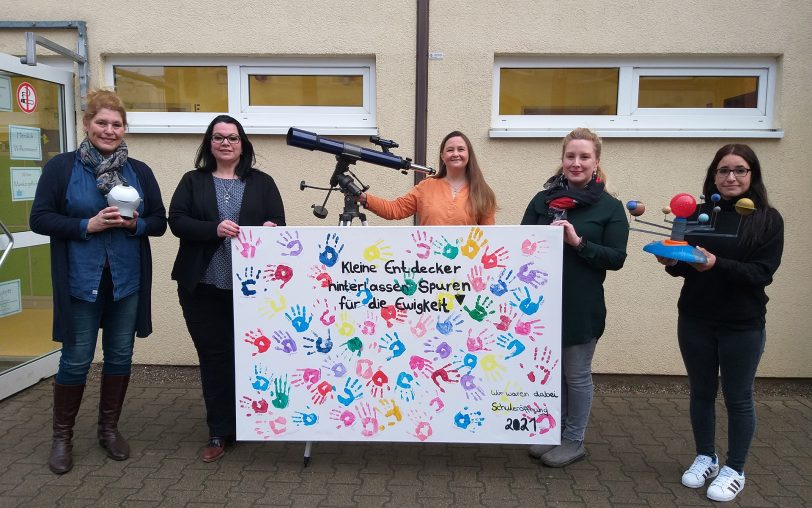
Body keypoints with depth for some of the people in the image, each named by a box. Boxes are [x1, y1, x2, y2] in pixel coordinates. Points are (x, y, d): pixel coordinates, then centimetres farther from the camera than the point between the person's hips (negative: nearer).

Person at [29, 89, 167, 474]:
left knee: (120, 355, 11)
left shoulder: (139, 171, 6)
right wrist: (87, 225, -17)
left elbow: (160, 222, 8)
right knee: (76, 359, 5)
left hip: (128, 280, 3)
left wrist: (135, 224, -13)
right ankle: (62, 435, 25)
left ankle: (109, 427, 29)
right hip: (81, 281, -3)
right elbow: (39, 218, -5)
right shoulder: (61, 166, -2)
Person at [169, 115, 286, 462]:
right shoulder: (193, 181, 9)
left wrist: (270, 230, -20)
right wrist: (214, 229, -19)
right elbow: (177, 221, -3)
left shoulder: (262, 182, 9)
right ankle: (220, 433, 16)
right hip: (203, 287, 0)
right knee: (214, 357, 5)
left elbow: (279, 224, 4)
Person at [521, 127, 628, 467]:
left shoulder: (610, 207, -4)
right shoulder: (543, 200, 6)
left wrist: (578, 242, -21)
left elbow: (616, 258, -8)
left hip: (581, 306, -3)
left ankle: (574, 440, 27)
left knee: (577, 375, 10)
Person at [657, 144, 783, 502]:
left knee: (738, 398, 10)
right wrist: (672, 261, -16)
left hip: (742, 325, -2)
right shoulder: (698, 212, 2)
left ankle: (735, 470, 26)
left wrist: (717, 265, -28)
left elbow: (762, 273, -14)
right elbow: (687, 266, 6)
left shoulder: (768, 219, -5)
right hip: (695, 321, 3)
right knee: (701, 393, 15)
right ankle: (705, 458, 33)